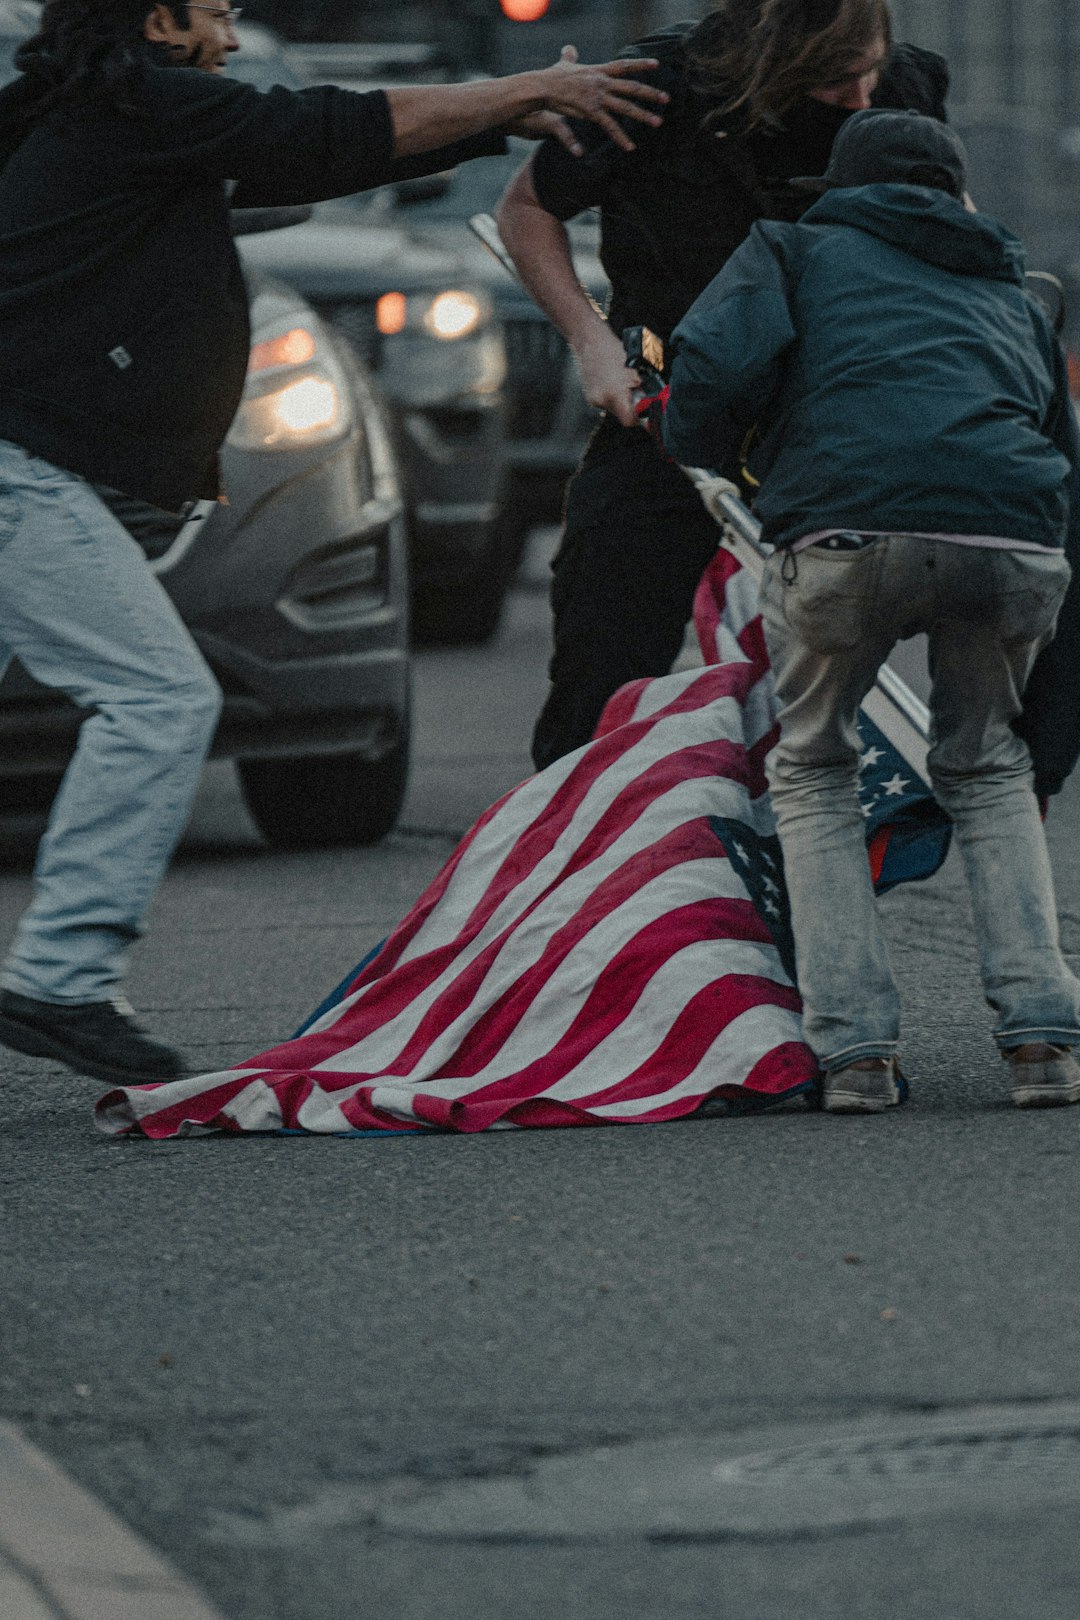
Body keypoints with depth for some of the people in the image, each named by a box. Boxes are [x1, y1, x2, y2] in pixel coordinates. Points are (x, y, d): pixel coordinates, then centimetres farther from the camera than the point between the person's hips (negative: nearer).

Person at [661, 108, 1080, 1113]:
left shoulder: (795, 249, 24)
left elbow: (717, 363, 4)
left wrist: (698, 454, 27)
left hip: (847, 529, -3)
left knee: (811, 773, 21)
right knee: (985, 769, 27)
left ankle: (854, 1050, 7)